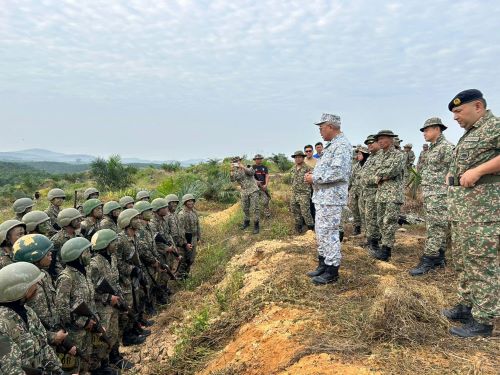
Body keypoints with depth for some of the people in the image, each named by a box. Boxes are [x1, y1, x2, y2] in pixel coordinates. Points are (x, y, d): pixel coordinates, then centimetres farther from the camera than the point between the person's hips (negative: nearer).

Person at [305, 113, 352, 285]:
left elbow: (337, 172, -25)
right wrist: (313, 176, 8)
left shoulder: (341, 145, -14)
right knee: (321, 232, 16)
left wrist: (315, 178, -16)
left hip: (331, 198, -10)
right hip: (322, 197, 10)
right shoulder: (332, 145, 18)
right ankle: (323, 265, 28)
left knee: (329, 233, -4)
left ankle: (332, 271, 7)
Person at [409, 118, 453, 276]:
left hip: (439, 195, -10)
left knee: (435, 228, -8)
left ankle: (428, 261, -8)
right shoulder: (432, 149, 19)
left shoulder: (446, 147, -11)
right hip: (429, 195, 10)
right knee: (436, 228, 12)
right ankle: (438, 258, 19)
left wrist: (450, 195, -17)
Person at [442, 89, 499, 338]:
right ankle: (468, 305, 27)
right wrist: (453, 176, 12)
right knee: (462, 259, 15)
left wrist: (477, 171, -24)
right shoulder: (468, 133, 22)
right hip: (460, 207, 10)